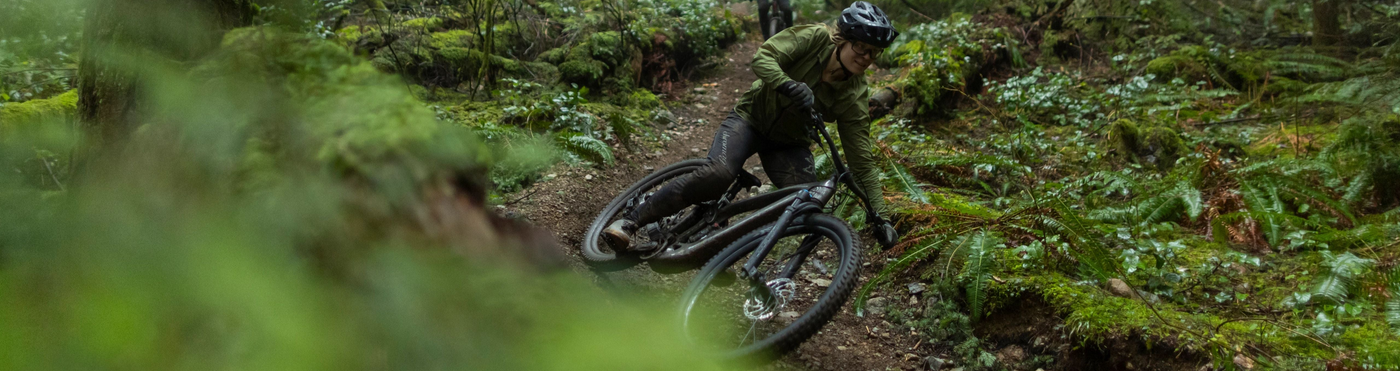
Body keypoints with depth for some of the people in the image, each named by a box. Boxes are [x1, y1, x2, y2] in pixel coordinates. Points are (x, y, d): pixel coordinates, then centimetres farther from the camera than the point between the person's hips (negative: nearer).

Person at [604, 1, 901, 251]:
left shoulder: (854, 97, -15)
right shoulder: (814, 38, -20)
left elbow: (862, 160, -14)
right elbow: (762, 58, -29)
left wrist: (878, 216, -21)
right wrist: (791, 86, -49)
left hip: (789, 143, 3)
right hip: (751, 118, -3)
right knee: (718, 174, -31)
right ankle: (629, 222, -23)